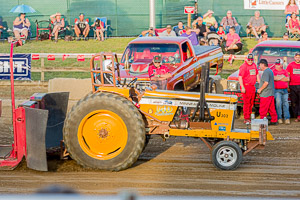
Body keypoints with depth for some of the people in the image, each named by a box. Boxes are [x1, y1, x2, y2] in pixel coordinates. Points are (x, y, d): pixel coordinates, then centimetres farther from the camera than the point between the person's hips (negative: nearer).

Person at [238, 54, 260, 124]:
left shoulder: (254, 65, 15)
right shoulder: (243, 66, -9)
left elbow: (257, 75, 25)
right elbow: (240, 77, -13)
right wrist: (242, 87, -19)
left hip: (253, 87, 8)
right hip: (246, 87, -8)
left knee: (251, 103, 10)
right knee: (247, 103, -8)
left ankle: (248, 117, 18)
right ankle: (246, 119, -6)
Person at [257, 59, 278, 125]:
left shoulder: (266, 72, -15)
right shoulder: (270, 71, 17)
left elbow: (266, 83, -24)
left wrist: (260, 89, -14)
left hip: (266, 94, -10)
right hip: (271, 93, 10)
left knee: (263, 109, -6)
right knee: (271, 108, 13)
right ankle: (274, 121, 16)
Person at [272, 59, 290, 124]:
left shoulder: (285, 71, 13)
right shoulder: (273, 71, 4)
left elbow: (288, 79, 0)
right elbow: (274, 78, -14)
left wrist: (278, 78, -5)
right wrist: (283, 77, -5)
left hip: (285, 90, 3)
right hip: (277, 90, -3)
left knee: (285, 103, -1)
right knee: (278, 102, -14)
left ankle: (287, 118, -2)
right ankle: (279, 118, -6)